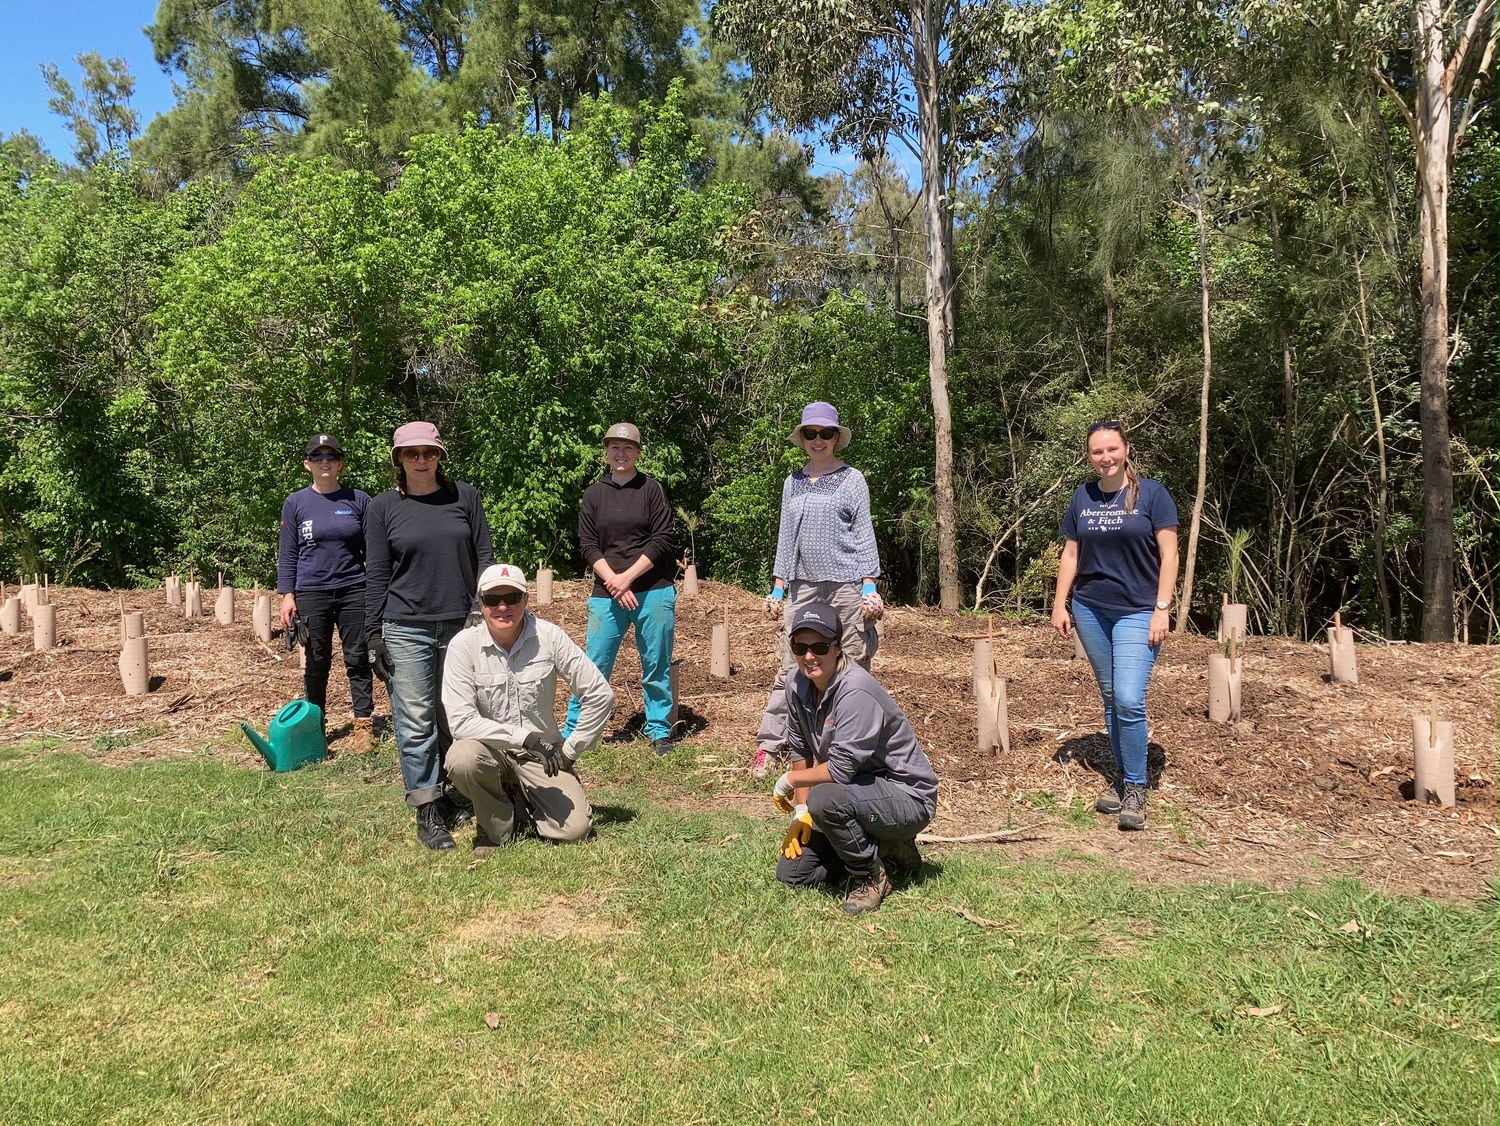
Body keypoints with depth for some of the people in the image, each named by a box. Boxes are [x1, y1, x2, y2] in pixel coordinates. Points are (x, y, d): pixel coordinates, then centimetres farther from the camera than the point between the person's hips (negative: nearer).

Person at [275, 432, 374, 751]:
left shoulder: (359, 500, 2)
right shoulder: (295, 503, 3)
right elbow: (287, 553, 4)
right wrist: (287, 594, -2)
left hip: (354, 590, 0)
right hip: (312, 593, 0)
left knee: (357, 659, 3)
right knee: (317, 663, 9)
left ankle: (364, 725, 10)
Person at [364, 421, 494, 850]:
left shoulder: (464, 497, 5)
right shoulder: (383, 508, 3)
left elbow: (484, 557, 6)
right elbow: (376, 575, 3)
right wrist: (374, 634, -1)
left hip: (461, 625, 2)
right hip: (406, 629, -1)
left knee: (455, 719, 9)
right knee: (416, 722, -3)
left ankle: (451, 797, 22)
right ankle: (427, 813, 3)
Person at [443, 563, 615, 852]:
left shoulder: (549, 636, -12)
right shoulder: (464, 645, -14)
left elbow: (600, 694, -7)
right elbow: (460, 720, -21)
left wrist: (570, 750, -7)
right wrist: (525, 738, -28)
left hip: (542, 753, 1)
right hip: (489, 750, -1)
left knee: (574, 829, -17)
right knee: (462, 758, -35)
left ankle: (522, 798, 17)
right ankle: (495, 829, -3)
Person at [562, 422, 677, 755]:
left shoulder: (651, 489, 2)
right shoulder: (594, 493, 8)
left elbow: (661, 541, -4)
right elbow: (588, 545, 4)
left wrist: (627, 578, -11)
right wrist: (613, 582, -9)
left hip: (654, 591, -1)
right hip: (606, 593, 1)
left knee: (656, 666, 6)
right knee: (593, 664, 0)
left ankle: (659, 731, 18)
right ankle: (572, 732, 9)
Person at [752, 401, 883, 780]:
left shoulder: (852, 479, 3)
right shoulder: (792, 483, 13)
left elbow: (864, 534, 1)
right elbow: (786, 536, 16)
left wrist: (870, 587, -6)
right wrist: (777, 587, 10)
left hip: (846, 585, -3)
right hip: (802, 586, 3)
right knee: (788, 666, -1)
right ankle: (768, 746, 1)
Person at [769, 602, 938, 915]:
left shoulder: (855, 691, -28)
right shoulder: (797, 682, -3)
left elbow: (840, 770, -30)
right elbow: (800, 749, 7)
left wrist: (789, 780, -14)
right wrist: (801, 811, 1)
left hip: (907, 799, -8)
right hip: (858, 791, 9)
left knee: (824, 798, -37)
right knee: (791, 873, 3)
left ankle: (870, 876, -10)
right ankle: (884, 848, 17)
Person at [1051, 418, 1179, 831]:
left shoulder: (1152, 493, -4)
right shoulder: (1082, 496, 6)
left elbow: (1169, 555, -5)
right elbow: (1070, 554, 12)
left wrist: (1162, 608, -11)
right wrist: (1059, 604, 6)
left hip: (1138, 611, -4)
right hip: (1090, 609, 4)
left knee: (1129, 700, -13)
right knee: (1110, 698, 10)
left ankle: (1135, 788, 1)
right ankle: (1120, 776, 23)